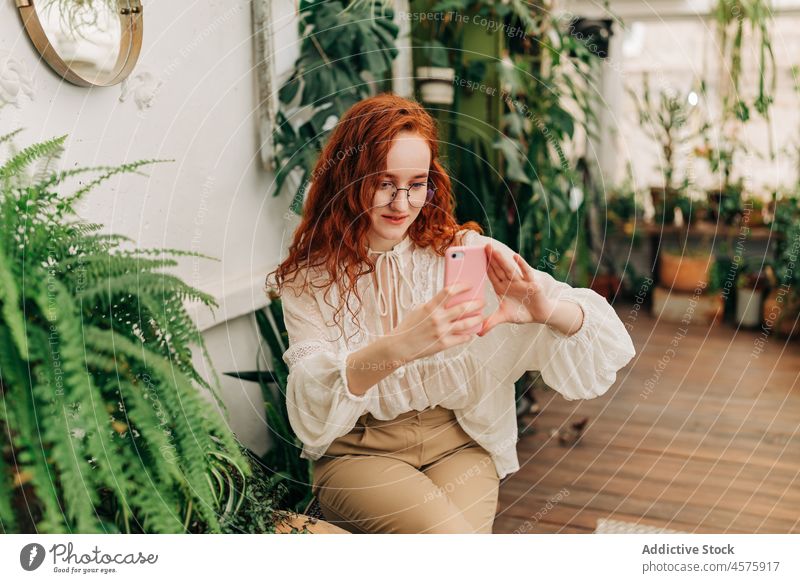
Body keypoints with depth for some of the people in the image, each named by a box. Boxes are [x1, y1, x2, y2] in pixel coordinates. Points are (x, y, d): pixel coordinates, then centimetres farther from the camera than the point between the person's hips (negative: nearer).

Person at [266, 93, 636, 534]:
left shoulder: (462, 251, -2)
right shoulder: (310, 279, -3)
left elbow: (604, 335, -8)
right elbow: (310, 401, -20)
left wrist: (547, 310, -33)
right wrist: (397, 349, -39)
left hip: (458, 441, 2)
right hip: (358, 452, -1)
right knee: (448, 534, -28)